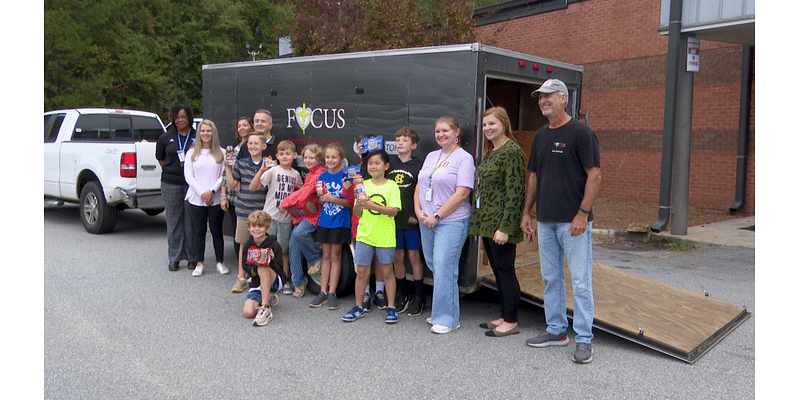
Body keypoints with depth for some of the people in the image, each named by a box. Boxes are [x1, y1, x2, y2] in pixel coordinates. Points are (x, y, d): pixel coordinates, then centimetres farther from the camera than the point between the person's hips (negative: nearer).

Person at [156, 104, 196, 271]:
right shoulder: (166, 138, 9)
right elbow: (160, 158, 19)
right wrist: (171, 171, 11)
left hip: (192, 184, -2)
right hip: (171, 185, 2)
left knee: (191, 222, 2)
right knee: (173, 222, 5)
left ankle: (192, 257, 13)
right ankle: (175, 258, 14)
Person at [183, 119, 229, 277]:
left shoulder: (221, 153, 5)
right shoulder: (192, 153, 8)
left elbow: (224, 175, 0)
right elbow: (188, 176, 1)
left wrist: (212, 191, -12)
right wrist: (201, 193, -9)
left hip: (216, 199, -1)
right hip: (196, 199, 1)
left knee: (217, 231, 4)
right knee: (198, 232, 5)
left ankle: (220, 262, 15)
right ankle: (199, 264, 14)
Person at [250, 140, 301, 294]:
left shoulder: (296, 174, 8)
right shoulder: (272, 171, -5)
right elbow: (253, 187, -15)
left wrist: (299, 188, 3)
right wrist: (261, 170, -25)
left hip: (286, 217, 3)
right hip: (270, 216, -3)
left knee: (284, 250, 10)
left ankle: (285, 280, 20)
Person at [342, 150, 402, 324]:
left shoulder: (392, 186, -2)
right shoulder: (363, 185, 5)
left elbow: (394, 210, -14)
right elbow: (356, 213, 3)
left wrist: (373, 206, -25)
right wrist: (359, 203, -19)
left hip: (385, 236, -2)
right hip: (364, 234, 2)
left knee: (386, 271, 7)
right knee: (362, 272, 5)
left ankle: (391, 307, 18)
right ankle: (358, 307, 20)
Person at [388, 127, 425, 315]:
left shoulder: (418, 165, -3)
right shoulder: (389, 162, 6)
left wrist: (417, 214, -12)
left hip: (411, 219, -3)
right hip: (393, 217, 3)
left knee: (413, 256, 3)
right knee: (397, 256, 9)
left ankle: (419, 296, 15)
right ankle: (402, 294, 24)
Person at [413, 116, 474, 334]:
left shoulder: (464, 158, -6)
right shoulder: (431, 156, 15)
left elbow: (462, 194, -14)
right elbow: (419, 186, 17)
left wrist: (437, 216, -16)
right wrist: (419, 211, 1)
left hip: (451, 222, -7)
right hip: (426, 222, 7)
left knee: (443, 267, -9)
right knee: (433, 266, 11)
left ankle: (447, 318, 2)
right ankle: (440, 313, 24)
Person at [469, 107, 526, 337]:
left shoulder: (511, 152, -14)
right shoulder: (490, 153, 16)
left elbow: (514, 192, -19)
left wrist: (505, 227, -22)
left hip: (500, 225, -9)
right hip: (487, 223, 9)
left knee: (505, 271, -2)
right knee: (497, 271, 15)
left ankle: (511, 322, 9)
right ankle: (503, 317, 25)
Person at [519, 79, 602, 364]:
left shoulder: (580, 132, -8)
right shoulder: (540, 136, 14)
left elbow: (594, 175, -12)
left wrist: (583, 213, -18)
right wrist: (526, 212, 14)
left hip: (573, 222, -7)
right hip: (545, 221, 7)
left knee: (580, 281, -2)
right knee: (550, 278, 14)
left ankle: (584, 339, 7)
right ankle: (556, 330, 26)